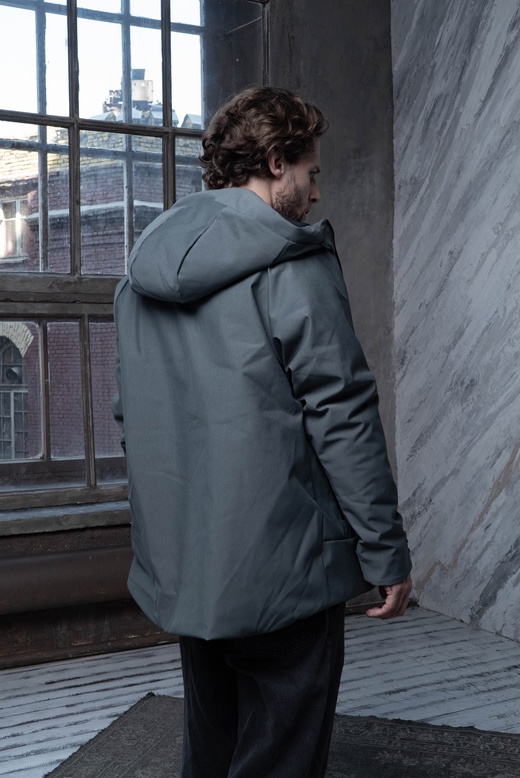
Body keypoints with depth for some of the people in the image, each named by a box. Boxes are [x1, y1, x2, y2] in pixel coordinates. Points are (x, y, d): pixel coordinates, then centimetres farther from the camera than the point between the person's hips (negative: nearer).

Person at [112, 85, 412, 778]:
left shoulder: (144, 272, 10)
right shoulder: (292, 264, -12)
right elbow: (343, 416, -16)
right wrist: (387, 553, -10)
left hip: (179, 571, 8)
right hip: (283, 570, -7)